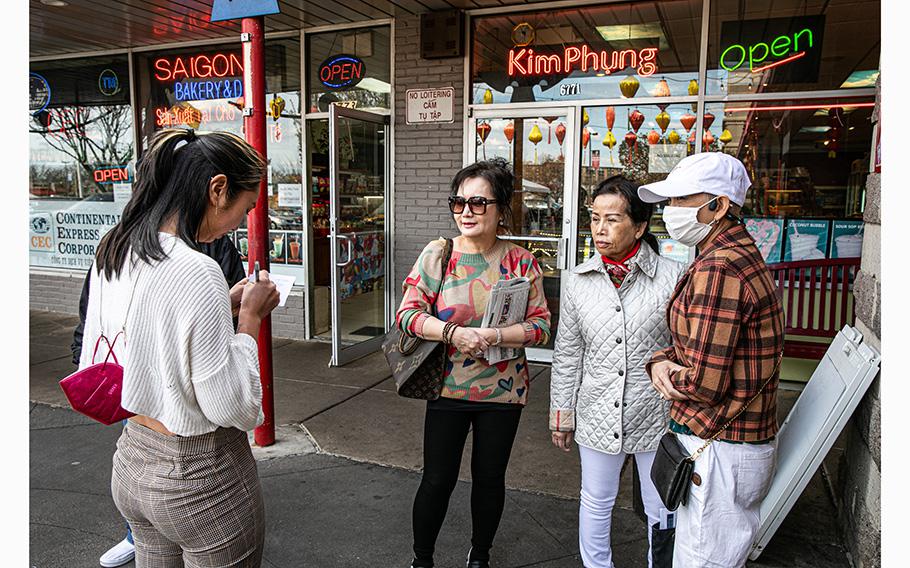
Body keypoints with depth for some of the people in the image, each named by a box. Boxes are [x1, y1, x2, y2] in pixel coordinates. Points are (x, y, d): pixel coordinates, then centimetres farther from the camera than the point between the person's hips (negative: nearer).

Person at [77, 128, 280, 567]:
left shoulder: (111, 253, 0)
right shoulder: (196, 272, -26)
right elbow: (230, 407, -22)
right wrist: (250, 317, -12)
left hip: (132, 463, 8)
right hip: (200, 478, -8)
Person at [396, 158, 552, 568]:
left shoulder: (522, 262, -5)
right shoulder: (438, 254, -7)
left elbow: (541, 326, -7)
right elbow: (407, 313, -9)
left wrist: (493, 336, -21)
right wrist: (454, 332, -24)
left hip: (502, 391, 1)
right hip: (448, 388, -1)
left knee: (489, 477, 17)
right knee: (437, 479, 8)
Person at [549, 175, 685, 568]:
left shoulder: (672, 277, -11)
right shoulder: (578, 281, -2)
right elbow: (567, 354, 4)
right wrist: (561, 413, 7)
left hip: (655, 416, -2)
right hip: (596, 416, 3)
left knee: (662, 512, 16)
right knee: (595, 503, 21)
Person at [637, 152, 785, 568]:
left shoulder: (718, 268, -25)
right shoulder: (740, 255, 10)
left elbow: (705, 383, -28)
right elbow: (695, 344, 13)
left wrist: (669, 375, -7)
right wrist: (662, 360, -7)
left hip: (719, 452, -10)